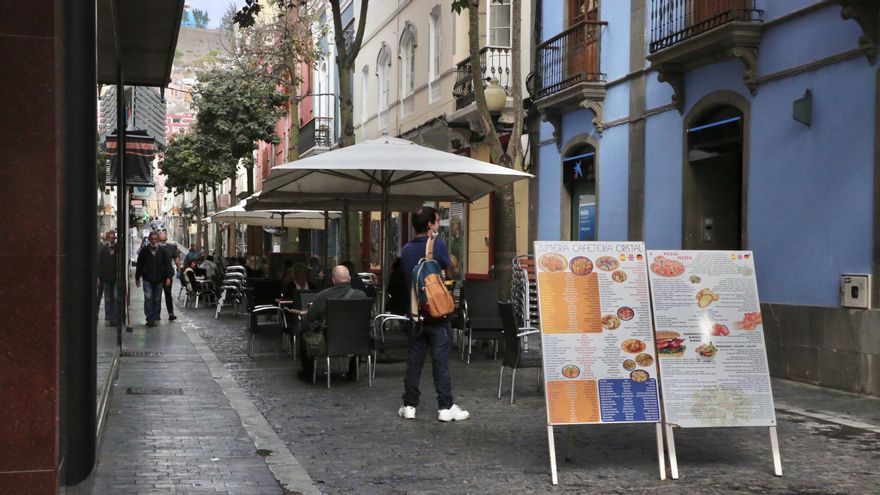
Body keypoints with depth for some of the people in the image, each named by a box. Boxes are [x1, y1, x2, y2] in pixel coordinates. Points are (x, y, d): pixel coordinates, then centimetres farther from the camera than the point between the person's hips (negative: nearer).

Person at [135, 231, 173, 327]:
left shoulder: (163, 252, 4)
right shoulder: (144, 251, 4)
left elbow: (167, 264, 2)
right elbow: (139, 265, 9)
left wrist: (168, 277, -9)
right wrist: (137, 278, 9)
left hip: (159, 280, 1)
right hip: (147, 279, -1)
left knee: (157, 300, 6)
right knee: (148, 298, -11)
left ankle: (154, 318, 14)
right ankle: (149, 318, -9)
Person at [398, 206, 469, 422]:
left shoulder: (406, 250, 5)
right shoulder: (438, 245, -11)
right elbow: (450, 272, -2)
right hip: (437, 313, -5)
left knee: (414, 361, 9)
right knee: (441, 362, -1)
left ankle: (409, 406, 12)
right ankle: (446, 407, 1)